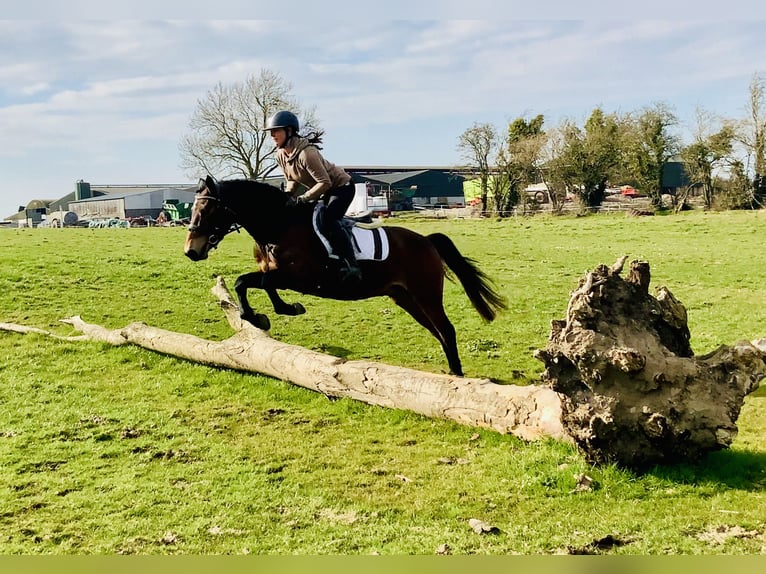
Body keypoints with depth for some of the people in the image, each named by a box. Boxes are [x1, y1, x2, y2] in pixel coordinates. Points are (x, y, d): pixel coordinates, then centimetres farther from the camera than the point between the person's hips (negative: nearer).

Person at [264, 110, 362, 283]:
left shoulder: (306, 152, -31)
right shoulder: (281, 155, -4)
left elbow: (325, 182, -29)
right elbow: (291, 180, 9)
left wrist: (304, 198, -30)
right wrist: (287, 195, -10)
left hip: (342, 186, -10)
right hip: (323, 191, 10)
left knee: (328, 220, -29)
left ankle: (352, 266, -33)